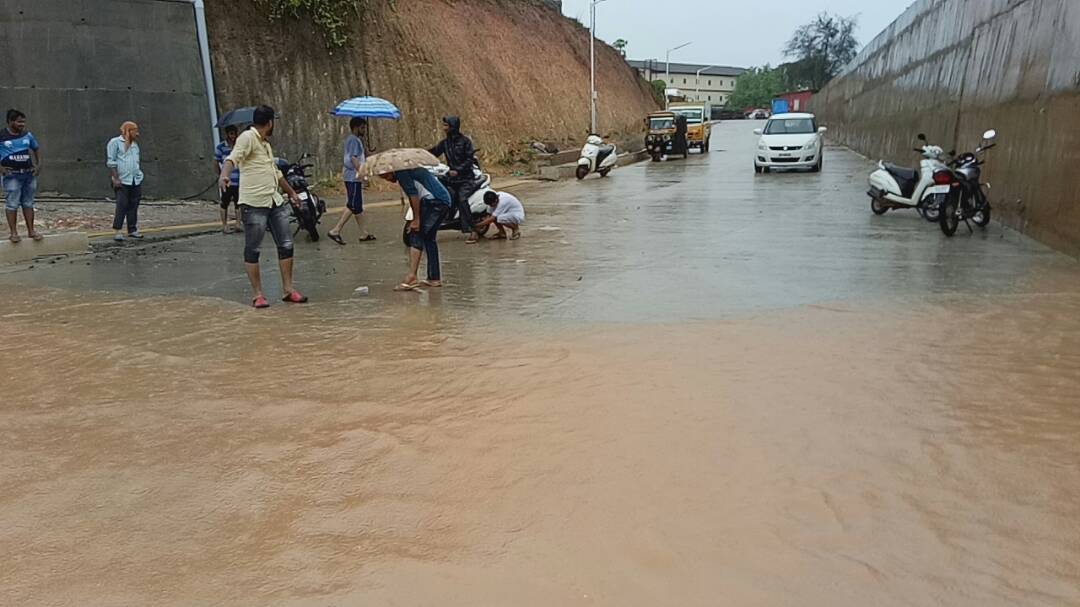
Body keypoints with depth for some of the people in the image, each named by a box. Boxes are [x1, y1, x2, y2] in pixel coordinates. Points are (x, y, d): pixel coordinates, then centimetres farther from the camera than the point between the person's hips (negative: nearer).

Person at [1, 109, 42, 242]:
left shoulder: (27, 135, 8)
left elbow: (36, 149, 22)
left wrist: (39, 164, 10)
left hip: (29, 174, 4)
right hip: (12, 175, -4)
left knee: (28, 203, 10)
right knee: (12, 204, -2)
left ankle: (31, 231, 17)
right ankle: (13, 232, 2)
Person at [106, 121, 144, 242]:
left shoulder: (134, 144, 18)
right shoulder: (115, 142, -2)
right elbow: (111, 162, -7)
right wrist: (116, 178, -13)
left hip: (136, 181, 6)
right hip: (122, 182, -6)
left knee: (133, 206, 7)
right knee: (121, 206, -10)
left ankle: (132, 230, 14)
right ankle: (117, 231, -7)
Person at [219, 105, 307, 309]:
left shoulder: (266, 143, 21)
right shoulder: (248, 138, -7)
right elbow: (233, 158, -25)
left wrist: (291, 192, 40)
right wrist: (224, 175, -44)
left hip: (275, 201, 9)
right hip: (253, 204, -9)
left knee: (286, 245, 7)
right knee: (252, 250, 0)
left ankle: (288, 289, 16)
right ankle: (258, 295, 7)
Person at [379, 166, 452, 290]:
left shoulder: (401, 172, -2)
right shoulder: (410, 169, 27)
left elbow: (413, 194, -14)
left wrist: (416, 220, -12)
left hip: (433, 200, -10)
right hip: (445, 201, 10)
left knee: (416, 236, -9)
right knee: (429, 238, 18)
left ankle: (412, 277, -18)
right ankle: (434, 278, 20)